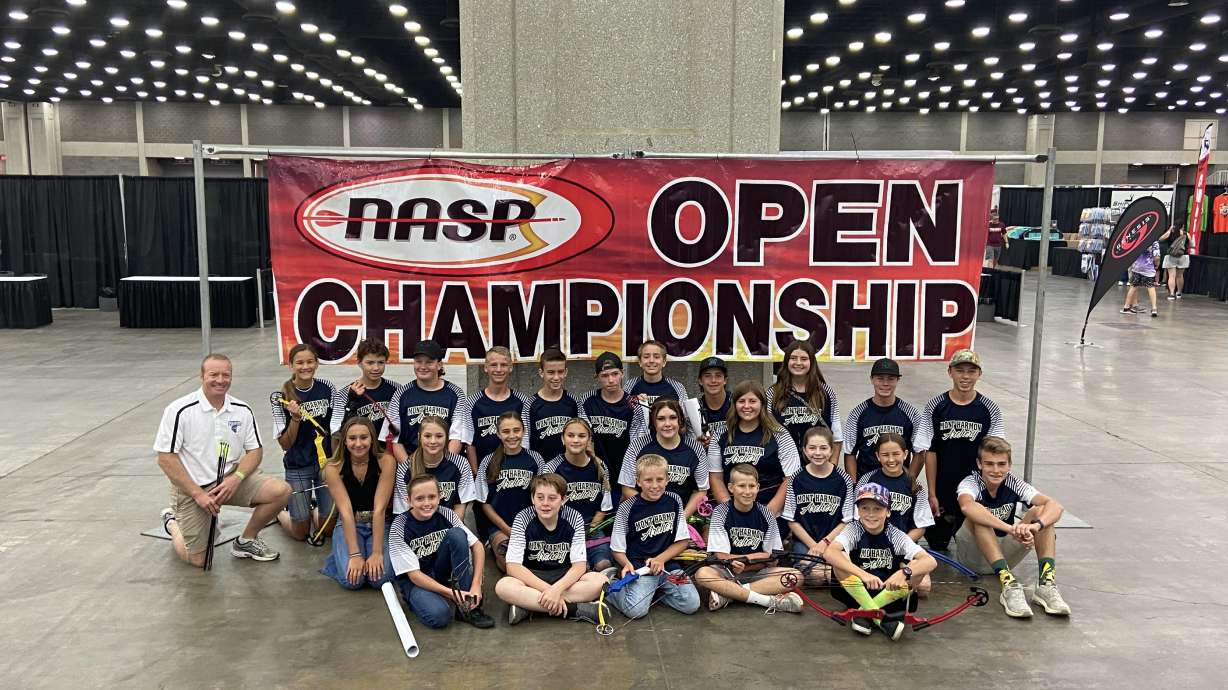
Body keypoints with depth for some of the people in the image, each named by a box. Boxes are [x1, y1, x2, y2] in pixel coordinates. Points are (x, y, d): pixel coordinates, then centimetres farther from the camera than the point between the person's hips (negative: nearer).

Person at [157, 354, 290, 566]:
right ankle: (172, 522, 30)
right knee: (197, 560, -3)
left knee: (281, 491, -19)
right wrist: (198, 494, -17)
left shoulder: (242, 410, 0)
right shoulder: (180, 410, -13)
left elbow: (255, 450, 4)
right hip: (192, 486, -4)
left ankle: (246, 541, 6)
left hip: (231, 479, 4)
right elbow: (165, 458, -13)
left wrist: (236, 479, -15)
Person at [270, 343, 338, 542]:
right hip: (298, 467, -2)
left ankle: (313, 511, 38)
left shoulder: (327, 389, -4)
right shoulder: (281, 397, -9)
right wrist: (295, 418, -23)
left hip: (327, 462, 2)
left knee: (328, 526, 7)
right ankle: (280, 512, 38)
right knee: (300, 533, 8)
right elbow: (285, 444, -8)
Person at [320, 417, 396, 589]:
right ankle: (342, 559, 10)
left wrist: (377, 552, -25)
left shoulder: (386, 462, -15)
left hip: (380, 524, 0)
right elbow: (346, 510, -20)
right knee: (352, 579, -23)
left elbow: (379, 509, -20)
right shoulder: (333, 467, -12)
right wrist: (355, 554, -26)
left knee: (380, 578, -24)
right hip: (348, 525, 1)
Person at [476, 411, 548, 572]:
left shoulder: (535, 459, 4)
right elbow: (485, 503, 6)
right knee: (509, 563, -30)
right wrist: (507, 529, -6)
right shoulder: (488, 462, 4)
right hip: (499, 526, 0)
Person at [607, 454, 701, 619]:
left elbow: (683, 540, 7)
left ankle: (656, 590, 8)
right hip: (639, 567, -3)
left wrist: (660, 559, -7)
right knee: (636, 610, -26)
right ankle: (612, 590, 5)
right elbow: (618, 549, 1)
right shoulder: (627, 508, -5)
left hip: (668, 564, 4)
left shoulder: (674, 501, 4)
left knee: (692, 604, -16)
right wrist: (627, 565, -19)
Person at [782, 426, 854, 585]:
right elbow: (792, 520, 2)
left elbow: (847, 520, 0)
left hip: (834, 540, 1)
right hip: (804, 541, 0)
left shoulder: (843, 479, -2)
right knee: (815, 576, -26)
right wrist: (813, 545, -8)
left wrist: (825, 542, -10)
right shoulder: (797, 479, -2)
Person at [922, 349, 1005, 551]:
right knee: (937, 545, 9)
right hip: (943, 492, 0)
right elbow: (930, 452, -2)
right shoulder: (936, 407, -3)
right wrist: (932, 494, -5)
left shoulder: (989, 409, -1)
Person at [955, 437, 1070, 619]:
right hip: (974, 557, -4)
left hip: (1004, 555, 4)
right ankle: (1008, 584, -42)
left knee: (1041, 511, -16)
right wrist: (1012, 528, -55)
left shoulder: (1013, 483, -9)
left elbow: (1055, 506, -24)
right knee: (978, 516, -33)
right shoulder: (971, 483, -19)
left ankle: (1046, 583, -27)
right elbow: (967, 506, -45)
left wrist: (1035, 525, -46)